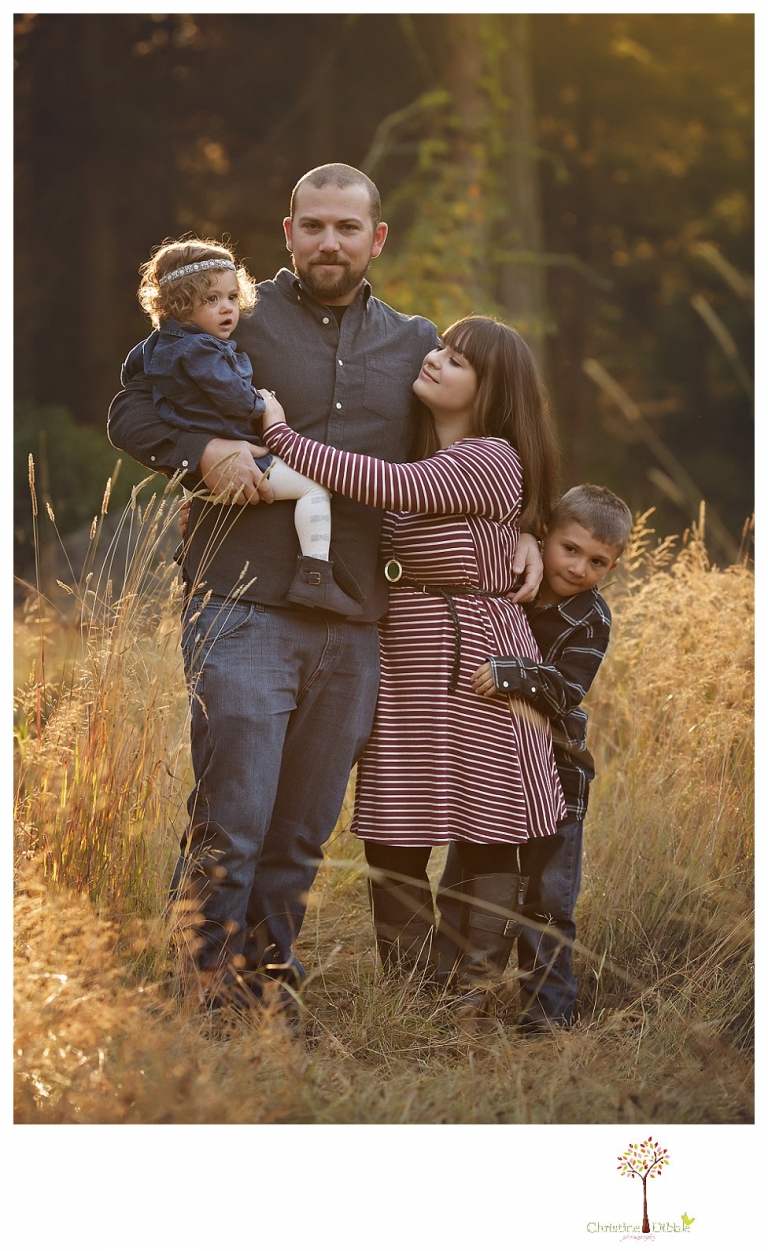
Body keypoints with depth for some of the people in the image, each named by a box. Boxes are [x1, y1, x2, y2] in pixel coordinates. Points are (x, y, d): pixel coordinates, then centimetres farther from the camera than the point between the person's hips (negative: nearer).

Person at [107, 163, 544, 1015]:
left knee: (305, 829, 9)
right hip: (244, 613, -4)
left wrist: (520, 529, 13)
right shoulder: (239, 317, 5)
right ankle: (201, 990, 0)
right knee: (231, 817, -9)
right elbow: (131, 410, 5)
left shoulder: (414, 346, 17)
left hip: (354, 626, 4)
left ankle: (270, 971, 21)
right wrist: (202, 451, -14)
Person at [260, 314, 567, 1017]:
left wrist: (284, 436, -24)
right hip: (401, 663, 8)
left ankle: (475, 992, 8)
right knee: (393, 838, 8)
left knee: (484, 834, 1)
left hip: (473, 665, -8)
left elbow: (394, 489, -27)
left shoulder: (490, 459, -14)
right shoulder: (419, 451, 12)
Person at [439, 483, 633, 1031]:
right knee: (461, 883, 9)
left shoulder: (590, 619, -9)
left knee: (549, 895, 1)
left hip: (553, 766, -3)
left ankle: (549, 1004, 10)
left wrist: (507, 675, -37)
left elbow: (565, 687, -23)